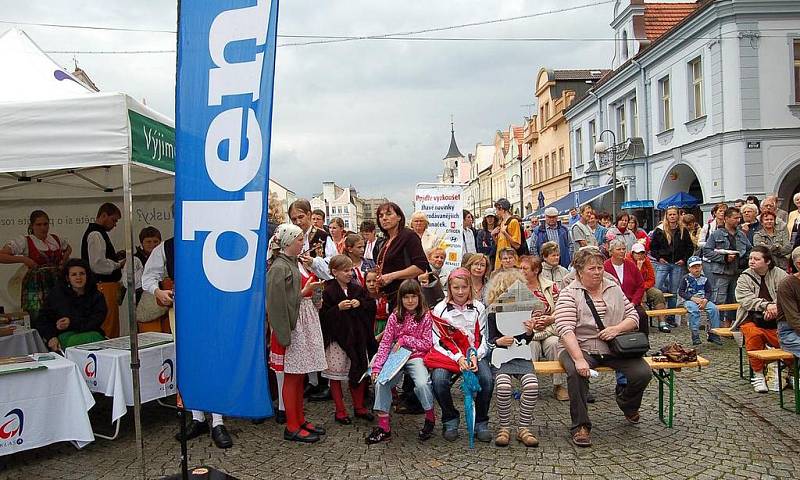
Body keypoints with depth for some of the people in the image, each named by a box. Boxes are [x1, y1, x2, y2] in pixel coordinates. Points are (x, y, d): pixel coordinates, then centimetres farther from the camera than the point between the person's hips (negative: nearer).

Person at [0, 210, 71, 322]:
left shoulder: (56, 239, 9)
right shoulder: (24, 241, -4)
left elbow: (68, 248, 30)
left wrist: (64, 259, 11)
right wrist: (23, 259, -16)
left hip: (56, 284, 4)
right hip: (35, 286, -4)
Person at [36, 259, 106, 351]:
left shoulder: (96, 296, 12)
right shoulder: (56, 294, 14)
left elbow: (96, 322, -2)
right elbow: (41, 320, 10)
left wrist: (72, 323, -16)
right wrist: (51, 337, -8)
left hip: (91, 333, 1)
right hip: (65, 335, 0)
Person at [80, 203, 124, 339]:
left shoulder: (99, 233, 19)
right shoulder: (95, 235, -14)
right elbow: (98, 265, -22)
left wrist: (116, 256, 13)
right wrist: (119, 264, -12)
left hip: (108, 285, 11)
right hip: (104, 287, -11)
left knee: (113, 327, 14)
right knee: (108, 329, -8)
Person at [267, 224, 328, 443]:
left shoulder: (297, 262, 13)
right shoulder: (279, 267, -13)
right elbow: (278, 302, -18)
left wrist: (309, 268, 7)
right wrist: (303, 292, -21)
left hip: (307, 321, 9)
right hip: (292, 324, -9)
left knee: (300, 374, 15)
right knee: (291, 376, 0)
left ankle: (300, 419, 25)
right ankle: (292, 427, 8)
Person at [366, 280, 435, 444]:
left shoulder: (425, 316, -1)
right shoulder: (395, 317, 4)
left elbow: (427, 344, -3)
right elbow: (385, 343, 0)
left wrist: (405, 339, -11)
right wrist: (377, 366, -10)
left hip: (416, 357, -2)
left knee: (422, 383, -30)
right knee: (380, 382, -22)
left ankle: (430, 417, -1)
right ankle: (383, 426, -12)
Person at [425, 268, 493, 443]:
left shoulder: (478, 308, 7)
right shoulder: (440, 309, 2)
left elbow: (482, 338, 6)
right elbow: (439, 341, -2)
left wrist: (475, 356, -13)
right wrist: (458, 358, -16)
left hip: (474, 354, 1)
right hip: (447, 355, -1)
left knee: (487, 380, -28)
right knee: (439, 380, -30)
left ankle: (481, 423, -3)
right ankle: (450, 421, -3)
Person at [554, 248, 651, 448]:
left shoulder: (614, 288, 12)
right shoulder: (569, 294, -4)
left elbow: (633, 317, 13)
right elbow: (565, 329, -16)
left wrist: (617, 329, -10)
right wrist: (579, 359, -29)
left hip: (614, 348, 4)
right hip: (579, 347, -4)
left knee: (643, 373, -15)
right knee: (577, 372, -35)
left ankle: (628, 405, 21)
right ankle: (580, 426, -17)